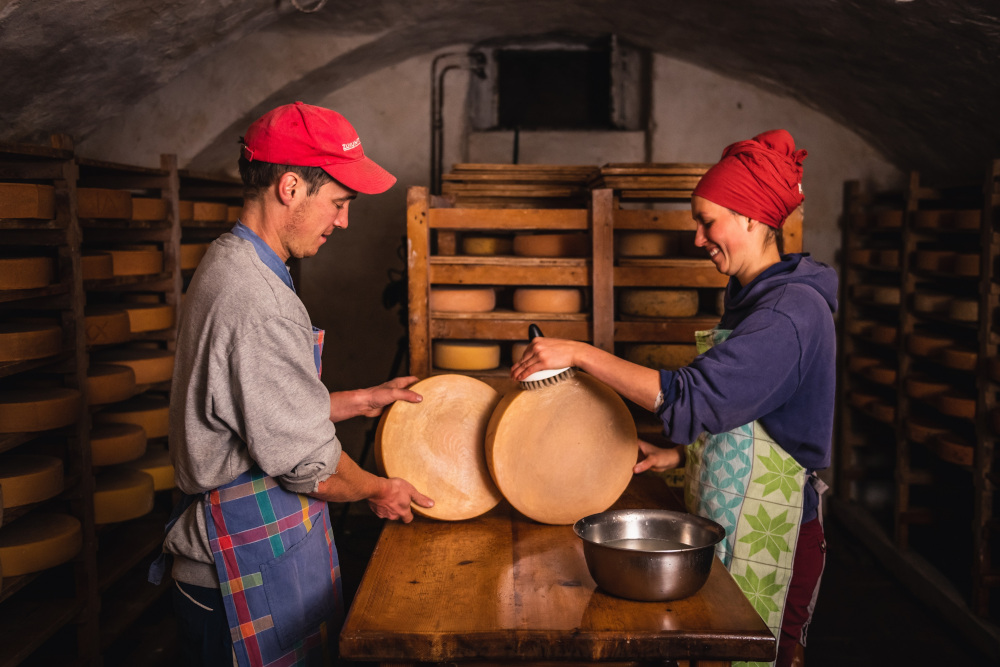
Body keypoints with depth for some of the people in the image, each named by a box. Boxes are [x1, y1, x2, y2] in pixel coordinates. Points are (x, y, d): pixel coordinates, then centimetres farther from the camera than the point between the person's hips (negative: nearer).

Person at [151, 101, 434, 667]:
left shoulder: (231, 266, 8)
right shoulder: (255, 301, -26)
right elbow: (308, 461, -20)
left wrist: (363, 401, 16)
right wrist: (378, 490, -2)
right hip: (251, 563, -10)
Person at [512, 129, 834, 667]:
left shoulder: (791, 311, -21)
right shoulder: (752, 298, 12)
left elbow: (693, 398, -28)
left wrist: (582, 354, -25)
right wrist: (680, 455, 9)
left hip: (767, 533, -9)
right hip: (722, 521, 9)